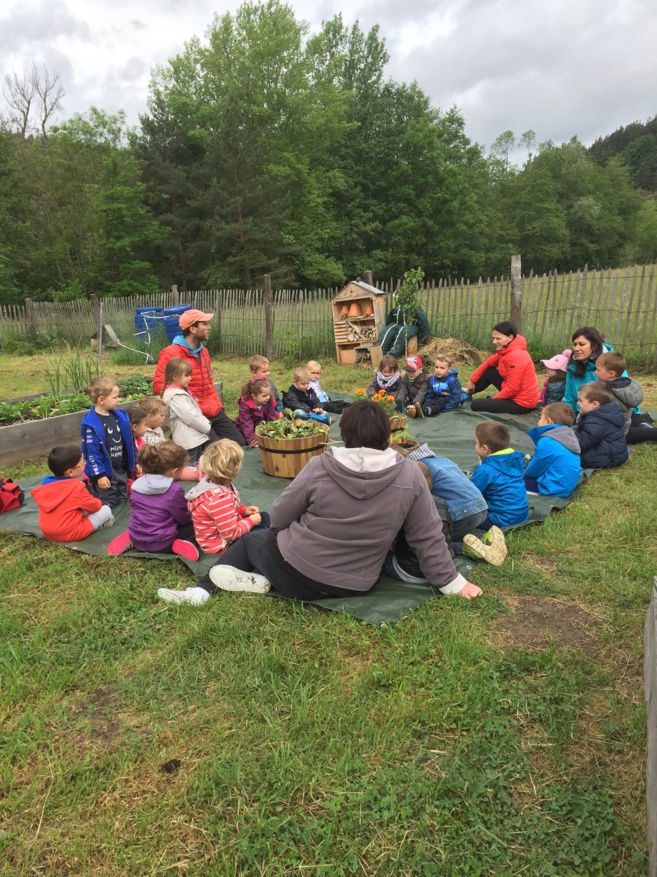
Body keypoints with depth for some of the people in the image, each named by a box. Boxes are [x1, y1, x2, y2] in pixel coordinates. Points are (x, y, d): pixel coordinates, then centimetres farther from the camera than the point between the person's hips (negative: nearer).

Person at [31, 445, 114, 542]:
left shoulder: (46, 483, 2)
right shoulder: (77, 487, -18)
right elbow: (94, 506, -5)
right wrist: (98, 502, 19)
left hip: (47, 531, 7)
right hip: (69, 534, -7)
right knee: (106, 510, -1)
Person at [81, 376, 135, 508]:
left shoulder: (120, 416, 1)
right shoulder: (91, 424, -21)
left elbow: (128, 442, 9)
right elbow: (92, 452, -20)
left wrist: (133, 463, 14)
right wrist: (98, 475, -18)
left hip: (121, 469, 7)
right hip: (104, 472, -7)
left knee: (122, 500, 21)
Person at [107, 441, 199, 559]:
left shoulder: (138, 484, 0)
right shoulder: (174, 490, -19)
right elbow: (184, 520, -5)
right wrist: (191, 513, 18)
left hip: (138, 540, 5)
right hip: (161, 545, -5)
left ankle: (131, 540, 13)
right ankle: (180, 545, -9)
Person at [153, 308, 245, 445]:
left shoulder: (203, 351, 16)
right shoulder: (170, 353, -9)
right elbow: (158, 385, -13)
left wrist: (218, 405, 14)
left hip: (214, 412, 8)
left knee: (239, 443, 4)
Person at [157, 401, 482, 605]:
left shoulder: (320, 466, -17)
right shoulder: (410, 476, -13)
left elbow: (279, 517, -6)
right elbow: (428, 537, -6)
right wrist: (451, 582, 8)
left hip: (295, 576, -3)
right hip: (353, 586, 3)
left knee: (250, 538, 27)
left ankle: (202, 591, 11)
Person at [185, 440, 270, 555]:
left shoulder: (210, 482, -8)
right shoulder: (220, 499, -38)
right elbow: (230, 534, -29)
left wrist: (244, 510, 1)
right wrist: (251, 521, -16)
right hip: (221, 544, -10)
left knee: (263, 516, 16)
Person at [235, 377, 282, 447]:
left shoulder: (269, 401, -17)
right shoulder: (245, 405, -30)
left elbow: (271, 417, -9)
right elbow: (247, 424, -34)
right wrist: (252, 440, -41)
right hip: (245, 431, -3)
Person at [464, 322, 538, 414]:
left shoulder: (515, 357, -27)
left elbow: (512, 389, -26)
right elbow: (489, 363, 17)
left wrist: (494, 398, -11)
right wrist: (472, 380, 16)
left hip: (521, 402, -9)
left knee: (476, 405, -13)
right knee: (488, 372, 18)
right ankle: (468, 392, 36)